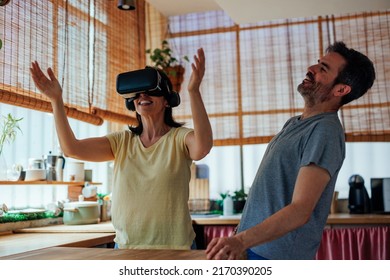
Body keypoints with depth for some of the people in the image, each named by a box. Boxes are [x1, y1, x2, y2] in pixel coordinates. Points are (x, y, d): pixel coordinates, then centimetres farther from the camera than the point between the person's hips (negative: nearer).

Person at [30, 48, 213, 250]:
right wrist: (56, 100, -13)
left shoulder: (179, 138, -8)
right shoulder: (122, 142, 5)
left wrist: (193, 91, -39)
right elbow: (71, 148, -5)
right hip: (125, 245, 4)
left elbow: (202, 147, -31)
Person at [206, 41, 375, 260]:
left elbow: (300, 211, -27)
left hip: (278, 258, -8)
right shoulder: (294, 124, 11)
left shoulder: (325, 131, -18)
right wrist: (240, 241, 14)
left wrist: (242, 240, -36)